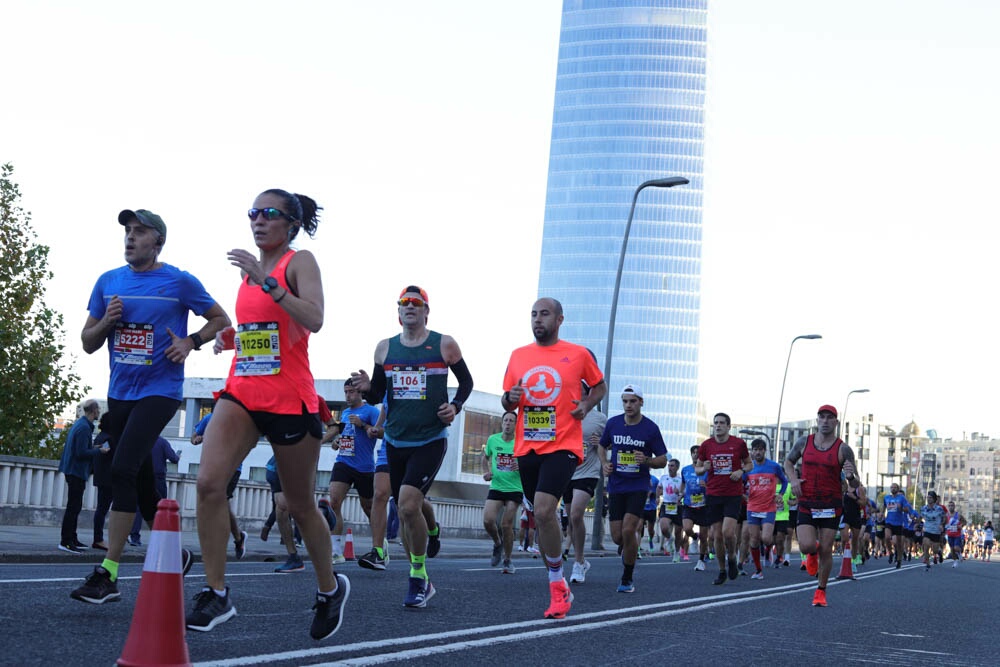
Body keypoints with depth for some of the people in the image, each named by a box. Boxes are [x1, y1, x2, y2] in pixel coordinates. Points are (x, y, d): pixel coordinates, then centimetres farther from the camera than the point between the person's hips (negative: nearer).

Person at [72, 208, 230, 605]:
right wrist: (107, 320, -8)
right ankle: (174, 555, 31)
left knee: (123, 470, -20)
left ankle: (108, 574, -18)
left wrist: (190, 341, -10)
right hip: (120, 393, 6)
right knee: (141, 481, 11)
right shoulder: (108, 282, 9)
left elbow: (221, 321, 6)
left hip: (159, 391, -6)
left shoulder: (180, 282, -3)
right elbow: (88, 343, 12)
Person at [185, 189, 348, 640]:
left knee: (300, 506, 7)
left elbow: (313, 319, -23)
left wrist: (266, 281, -27)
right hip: (242, 393, 6)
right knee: (208, 482, -16)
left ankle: (330, 588, 31)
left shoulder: (300, 262, -6)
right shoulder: (249, 269, 13)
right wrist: (231, 337, 8)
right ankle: (216, 594, -8)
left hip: (290, 400, -5)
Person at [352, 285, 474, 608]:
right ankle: (421, 582, 25)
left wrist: (455, 406, -7)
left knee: (408, 505, -21)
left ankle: (418, 577, -6)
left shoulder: (444, 344, -1)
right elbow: (377, 396, 14)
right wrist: (366, 388, -9)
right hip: (396, 442, 5)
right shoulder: (385, 348, 8)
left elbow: (466, 380, 11)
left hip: (431, 440, -5)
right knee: (406, 511, 9)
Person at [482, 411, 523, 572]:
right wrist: (486, 472, 5)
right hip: (496, 487, 2)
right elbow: (486, 457, 21)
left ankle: (507, 560, 12)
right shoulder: (492, 440, 3)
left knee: (507, 525, -6)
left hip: (515, 488, -2)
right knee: (488, 521, -13)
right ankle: (497, 544, 19)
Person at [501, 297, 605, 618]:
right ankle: (559, 587, 24)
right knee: (540, 514, 10)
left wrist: (586, 404, -5)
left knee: (543, 511, -21)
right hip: (527, 448, 5)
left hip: (562, 446, -5)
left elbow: (599, 386, 15)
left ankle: (557, 585, -6)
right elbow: (506, 402, 16)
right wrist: (511, 397, -7)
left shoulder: (578, 354, 0)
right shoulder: (518, 356, 10)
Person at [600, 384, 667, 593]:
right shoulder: (613, 423, 2)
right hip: (616, 485, 3)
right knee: (617, 537, 0)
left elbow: (663, 460, 0)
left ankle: (627, 578, -2)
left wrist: (646, 460, -20)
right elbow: (603, 446, 19)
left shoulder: (651, 428, -6)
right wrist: (605, 464, 1)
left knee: (628, 531, -18)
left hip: (639, 485, -3)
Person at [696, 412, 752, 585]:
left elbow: (749, 463, 12)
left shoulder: (739, 443, 0)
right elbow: (697, 468, 14)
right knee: (717, 535, 2)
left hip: (733, 495, -2)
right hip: (713, 494, 2)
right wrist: (704, 468, -9)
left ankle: (732, 558, 13)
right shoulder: (706, 445, 4)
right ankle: (722, 571, 17)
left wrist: (741, 471, -8)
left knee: (728, 531, -17)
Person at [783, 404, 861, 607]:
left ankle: (821, 591, 18)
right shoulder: (804, 442, 3)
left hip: (831, 505, -1)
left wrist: (851, 476, -27)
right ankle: (813, 553, 25)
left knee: (826, 550, 0)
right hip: (806, 504, 1)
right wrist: (793, 479, 1)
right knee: (806, 546, -14)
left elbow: (855, 485, -2)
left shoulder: (843, 450, -4)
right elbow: (788, 461, 21)